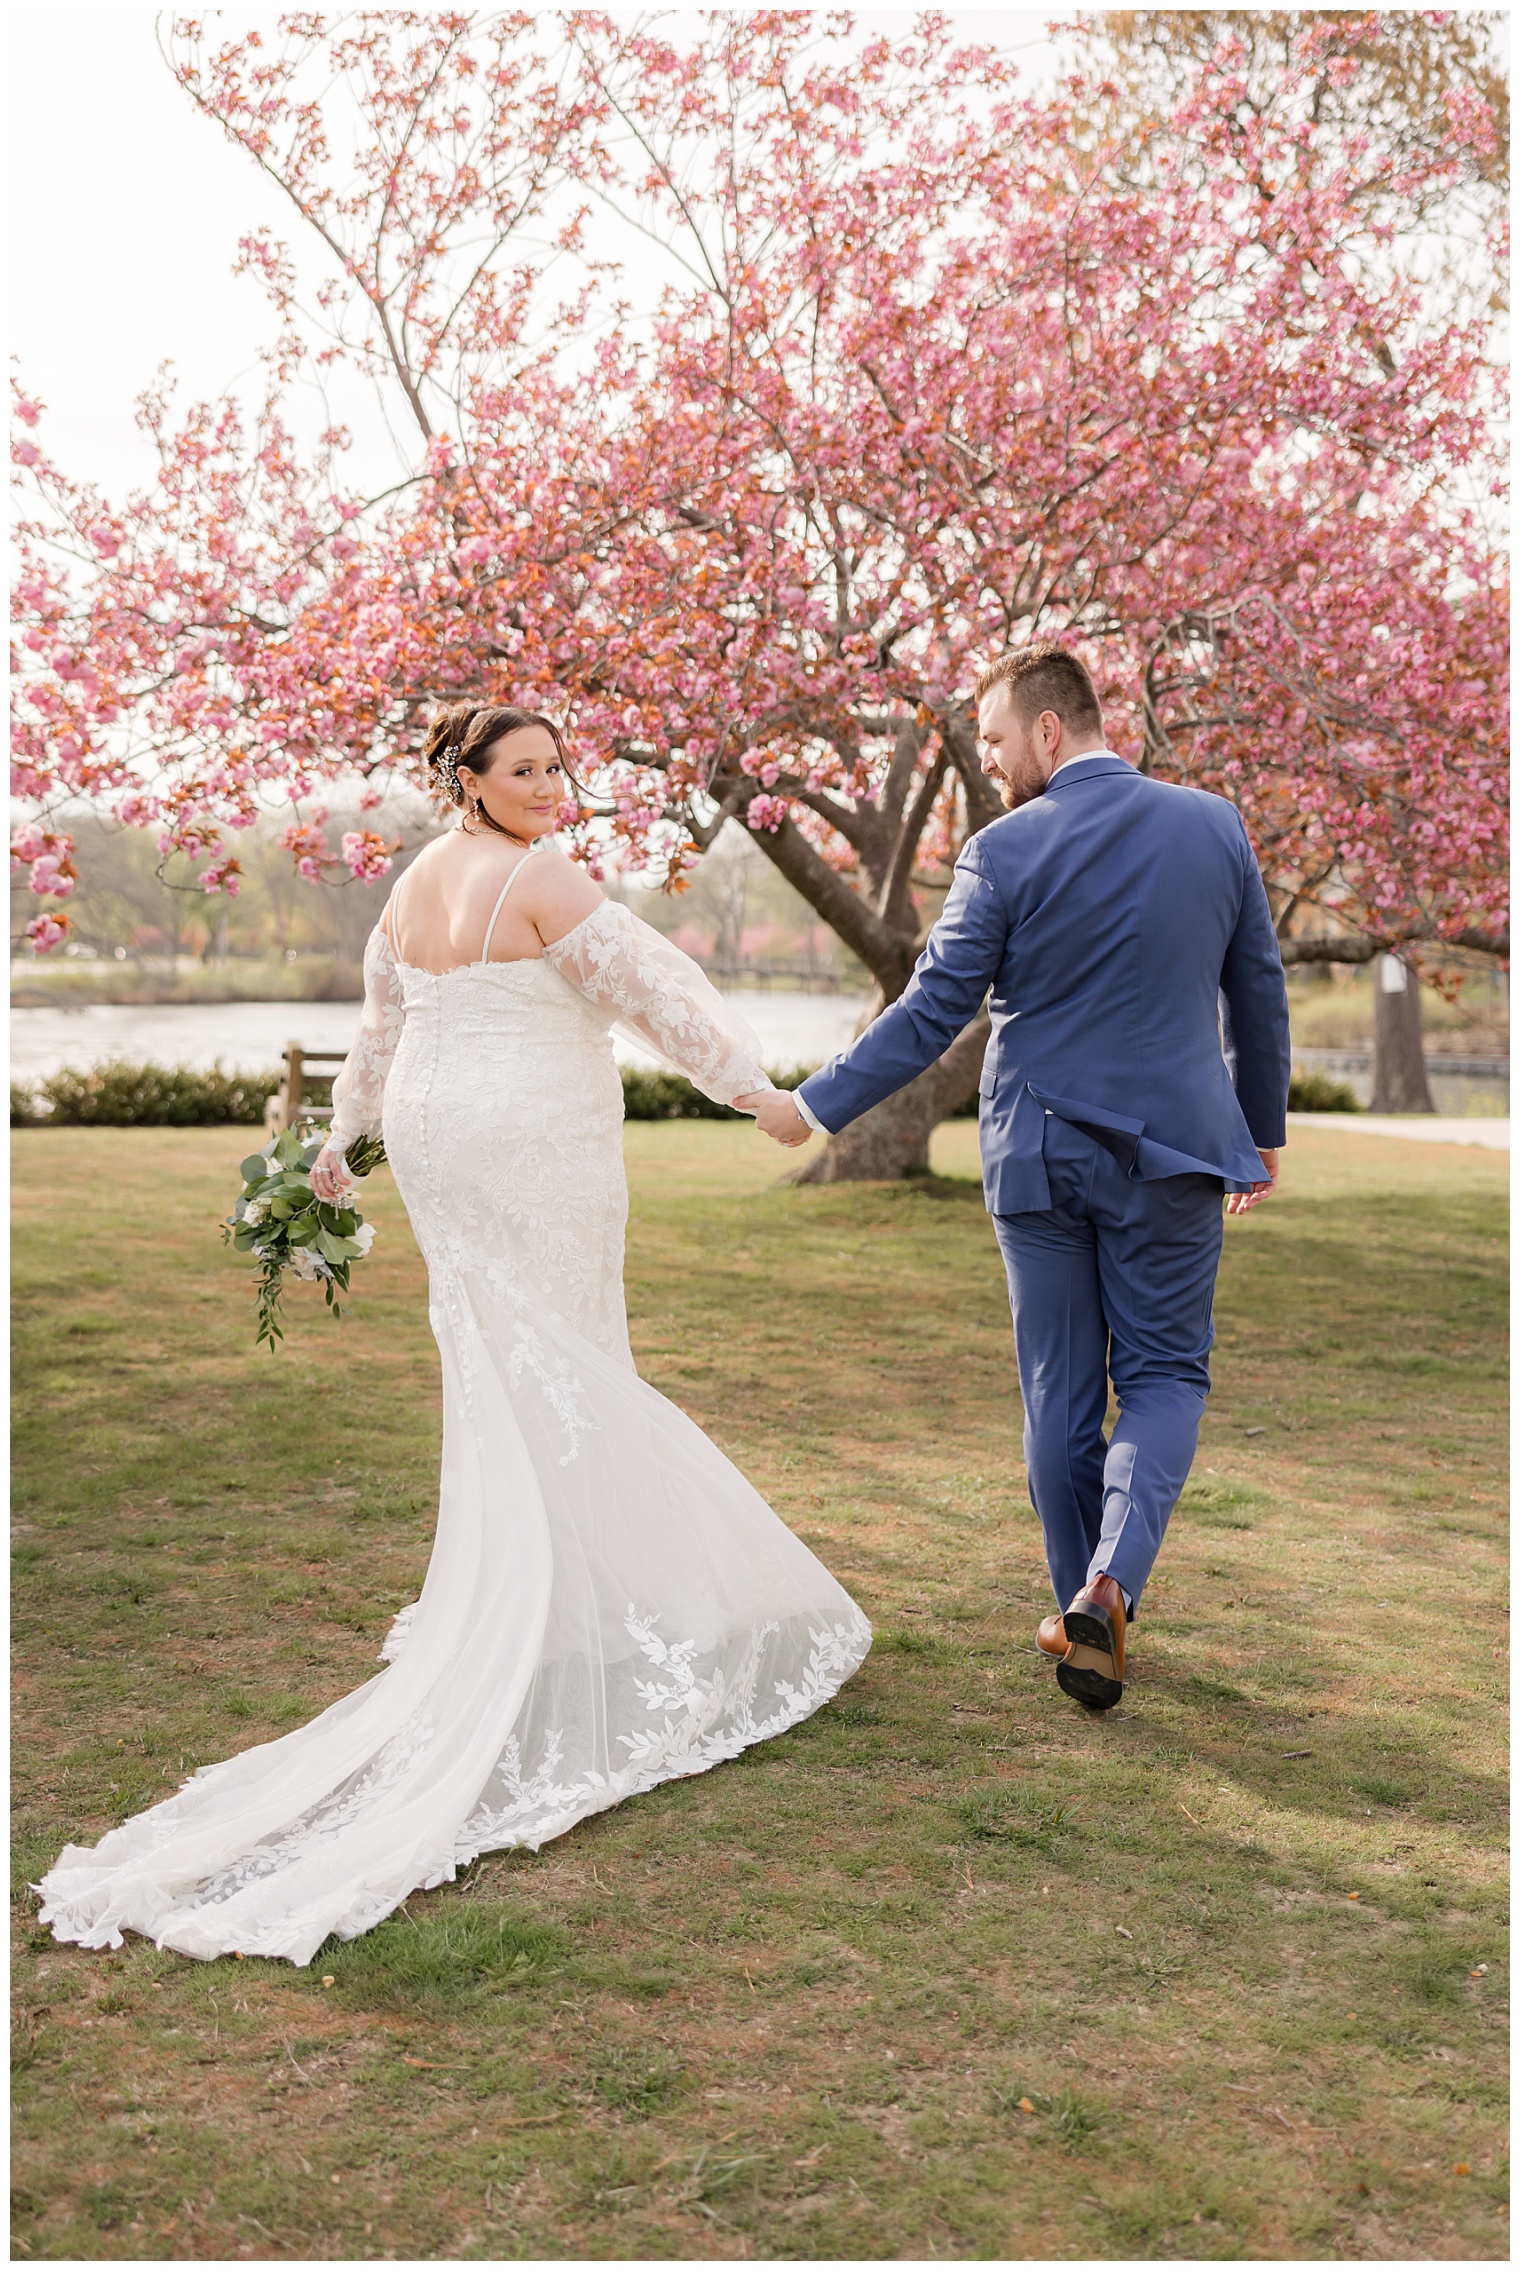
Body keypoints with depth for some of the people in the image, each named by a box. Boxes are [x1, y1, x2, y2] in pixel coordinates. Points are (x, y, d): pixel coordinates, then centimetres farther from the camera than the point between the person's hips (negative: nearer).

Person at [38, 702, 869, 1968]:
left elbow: (381, 1027, 20)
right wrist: (758, 1087, -7)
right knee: (550, 1373, 0)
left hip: (437, 1139, 8)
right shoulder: (544, 880, -13)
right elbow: (649, 988, -14)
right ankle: (553, 1620, 5)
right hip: (537, 1143, -8)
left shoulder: (413, 888, 11)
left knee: (499, 1364, 16)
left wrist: (346, 1138, 31)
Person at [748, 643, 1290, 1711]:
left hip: (1039, 1158, -1)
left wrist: (815, 1106, -1)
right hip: (1173, 1153, 2)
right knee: (1165, 1376, 10)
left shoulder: (1005, 851, -10)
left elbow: (933, 1013, -10)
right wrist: (1263, 1133, 19)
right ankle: (1112, 1582, -11)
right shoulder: (1215, 825, 1)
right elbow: (1259, 994, 7)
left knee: (1062, 1393, 11)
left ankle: (1082, 1610, 20)